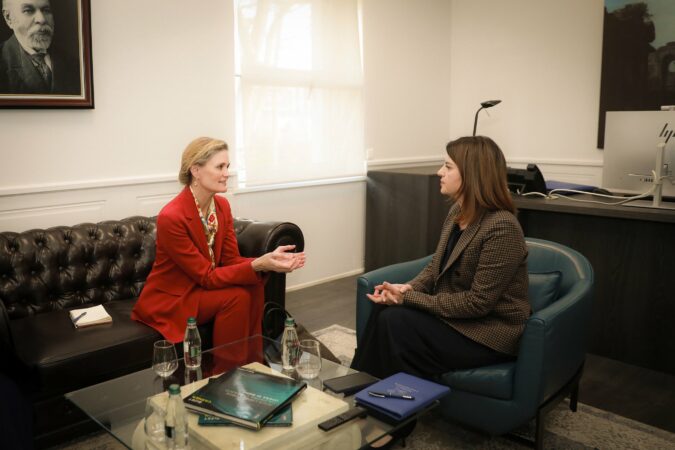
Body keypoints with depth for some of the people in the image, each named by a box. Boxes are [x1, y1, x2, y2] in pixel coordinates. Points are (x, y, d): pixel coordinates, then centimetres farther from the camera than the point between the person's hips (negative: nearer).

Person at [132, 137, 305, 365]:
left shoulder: (222, 205, -3)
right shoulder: (171, 217, -27)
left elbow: (231, 260, -4)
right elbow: (207, 276, -24)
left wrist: (267, 261, -24)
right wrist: (258, 265, -35)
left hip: (202, 287, 7)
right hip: (169, 299, -6)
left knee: (254, 288, -19)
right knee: (237, 296, -26)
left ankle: (250, 363, -5)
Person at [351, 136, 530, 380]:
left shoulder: (501, 228, -23)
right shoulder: (457, 212, 4)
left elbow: (478, 302, -23)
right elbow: (436, 266, 13)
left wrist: (409, 299, -20)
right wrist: (408, 288, -8)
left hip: (489, 333, -8)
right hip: (456, 316, 8)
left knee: (394, 322, -21)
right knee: (384, 310, -11)